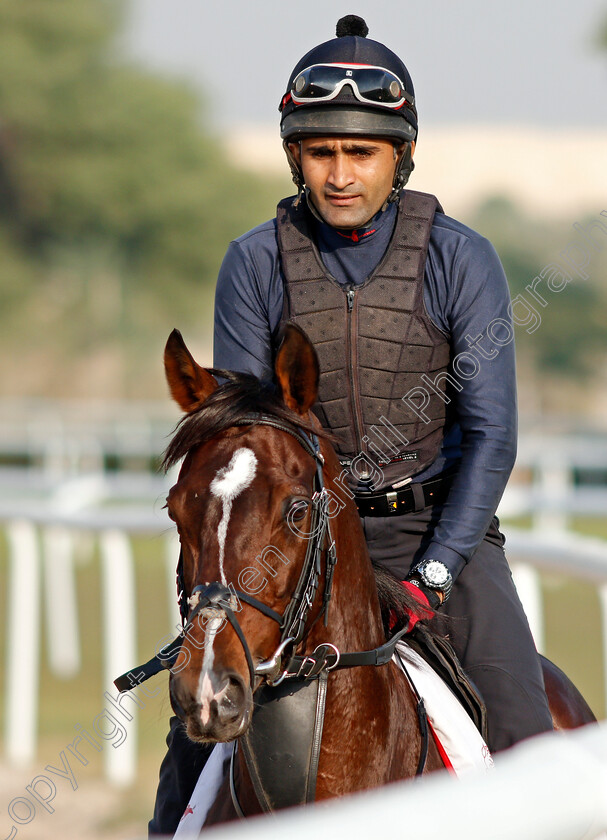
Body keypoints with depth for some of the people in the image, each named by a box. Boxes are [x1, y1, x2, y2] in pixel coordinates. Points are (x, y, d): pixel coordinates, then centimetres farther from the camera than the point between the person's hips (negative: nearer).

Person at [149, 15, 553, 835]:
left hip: (438, 525, -1)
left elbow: (489, 434, -8)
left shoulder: (460, 260, -8)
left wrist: (436, 570, -17)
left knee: (519, 728, -16)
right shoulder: (256, 264, -4)